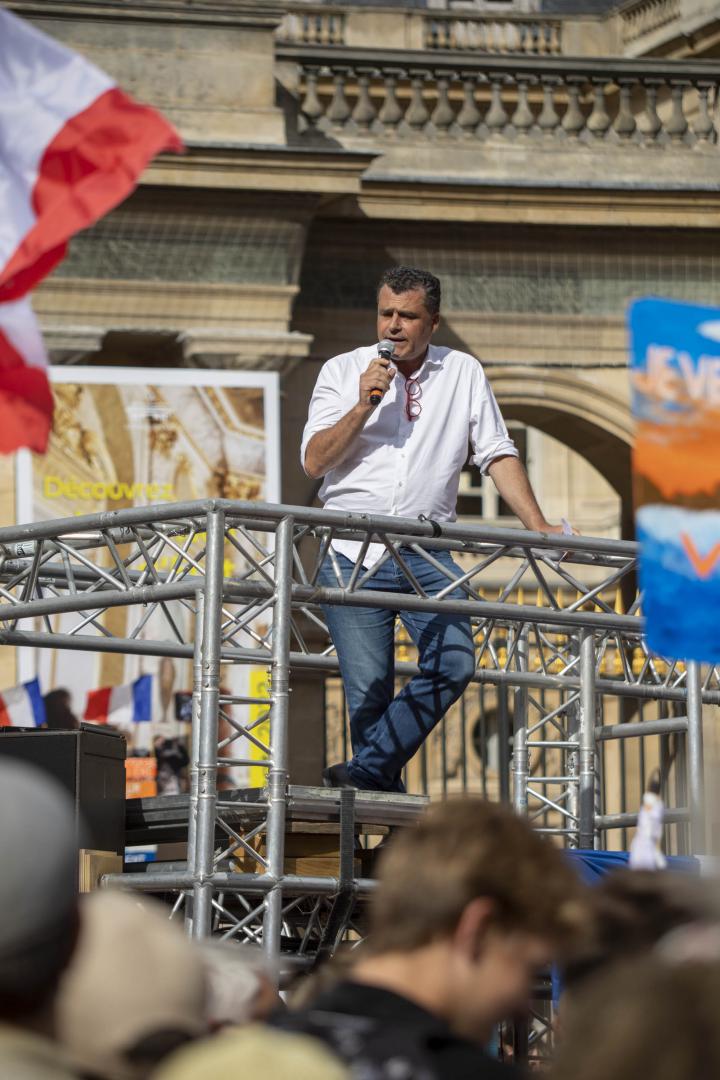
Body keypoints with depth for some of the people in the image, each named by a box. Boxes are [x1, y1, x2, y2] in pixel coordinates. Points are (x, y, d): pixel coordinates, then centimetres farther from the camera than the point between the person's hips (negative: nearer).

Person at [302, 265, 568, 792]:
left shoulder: (463, 373, 11)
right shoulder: (343, 371, 7)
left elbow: (497, 454, 12)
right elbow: (314, 461, 0)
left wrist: (536, 525, 2)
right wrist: (364, 404, -11)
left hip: (427, 554, 1)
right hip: (352, 551, -1)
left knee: (454, 664, -19)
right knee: (368, 688, -6)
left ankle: (366, 770, -11)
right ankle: (383, 789, 8)